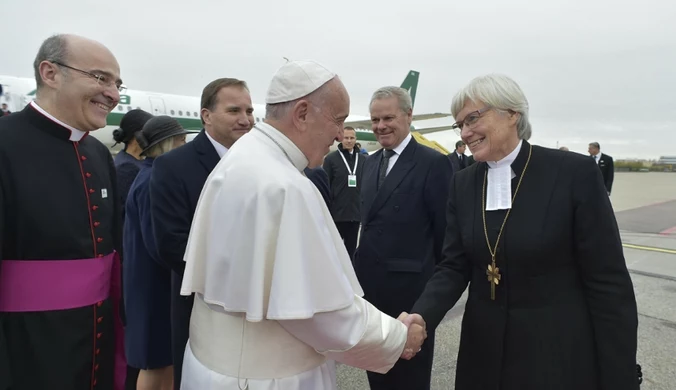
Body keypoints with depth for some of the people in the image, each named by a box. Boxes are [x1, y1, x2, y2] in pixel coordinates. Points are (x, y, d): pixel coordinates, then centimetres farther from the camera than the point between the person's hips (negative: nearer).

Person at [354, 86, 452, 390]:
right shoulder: (371, 162, 10)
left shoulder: (434, 163, -12)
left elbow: (445, 229, -9)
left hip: (410, 286, -6)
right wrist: (361, 268, 8)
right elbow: (369, 221, 12)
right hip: (370, 282, 7)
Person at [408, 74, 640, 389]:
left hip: (560, 356, -4)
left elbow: (608, 281, -12)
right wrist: (420, 318, -19)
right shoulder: (463, 183, 0)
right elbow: (454, 266, -1)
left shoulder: (575, 172, -14)